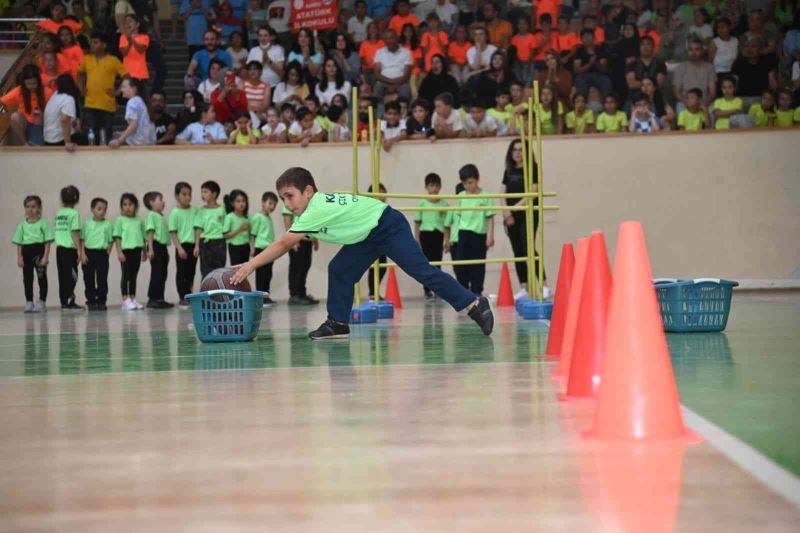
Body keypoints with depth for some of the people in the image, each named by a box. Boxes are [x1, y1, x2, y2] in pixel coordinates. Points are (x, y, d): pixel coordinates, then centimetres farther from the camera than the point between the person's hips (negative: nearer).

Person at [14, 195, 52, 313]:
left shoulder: (43, 223, 1)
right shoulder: (22, 225, 10)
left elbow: (47, 241, -2)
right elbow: (19, 242, 10)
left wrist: (46, 256, -11)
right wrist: (19, 257, 2)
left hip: (39, 251, -3)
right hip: (26, 252, 3)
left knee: (42, 277, -2)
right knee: (27, 278, 5)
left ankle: (41, 302, 4)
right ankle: (29, 302, 11)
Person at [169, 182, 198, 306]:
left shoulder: (195, 210, 6)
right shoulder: (175, 212, -4)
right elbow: (173, 232, -5)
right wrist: (179, 248, -12)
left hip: (193, 245, 4)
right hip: (182, 245, -4)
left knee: (191, 272, 9)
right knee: (181, 272, 1)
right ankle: (183, 298, 6)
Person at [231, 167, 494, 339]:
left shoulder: (317, 210, -27)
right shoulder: (311, 210, 2)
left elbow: (283, 244, -29)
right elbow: (285, 246, 9)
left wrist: (252, 264, -27)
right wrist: (252, 265, 2)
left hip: (388, 227, -10)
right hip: (368, 237, 10)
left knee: (421, 270, -16)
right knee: (338, 271, 4)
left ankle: (474, 304, -16)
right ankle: (338, 323, 10)